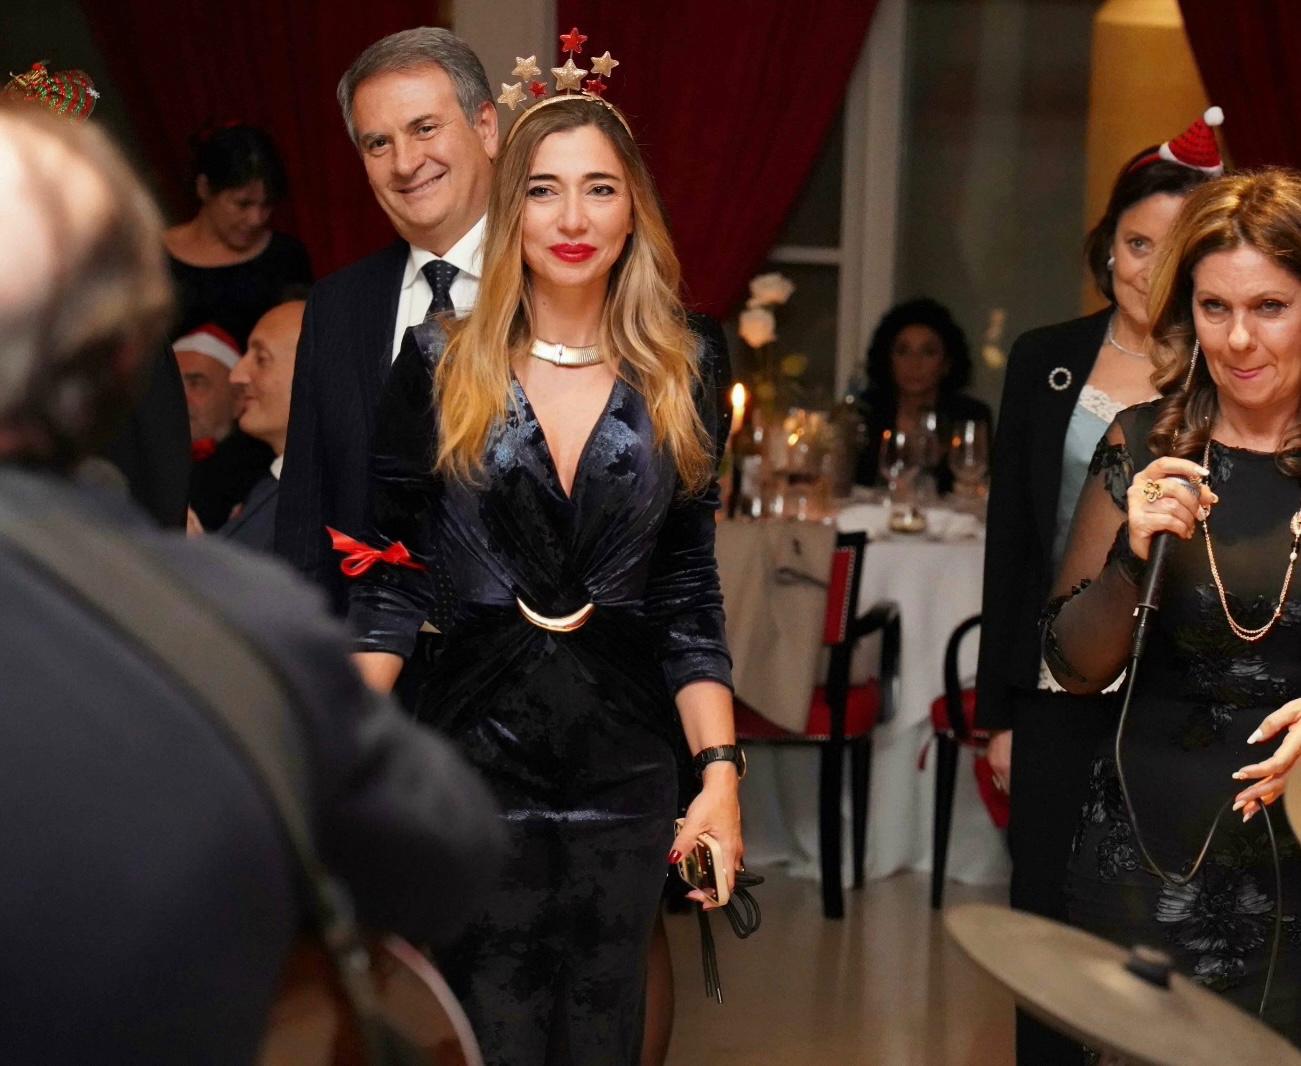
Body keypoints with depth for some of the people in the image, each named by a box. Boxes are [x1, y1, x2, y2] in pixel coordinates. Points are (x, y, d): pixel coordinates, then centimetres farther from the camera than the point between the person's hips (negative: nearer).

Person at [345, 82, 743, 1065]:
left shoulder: (685, 374, 3)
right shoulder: (440, 363, -1)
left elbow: (691, 596, 5)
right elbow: (392, 577, 1)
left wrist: (720, 768, -3)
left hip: (625, 764, 2)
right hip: (476, 755, -1)